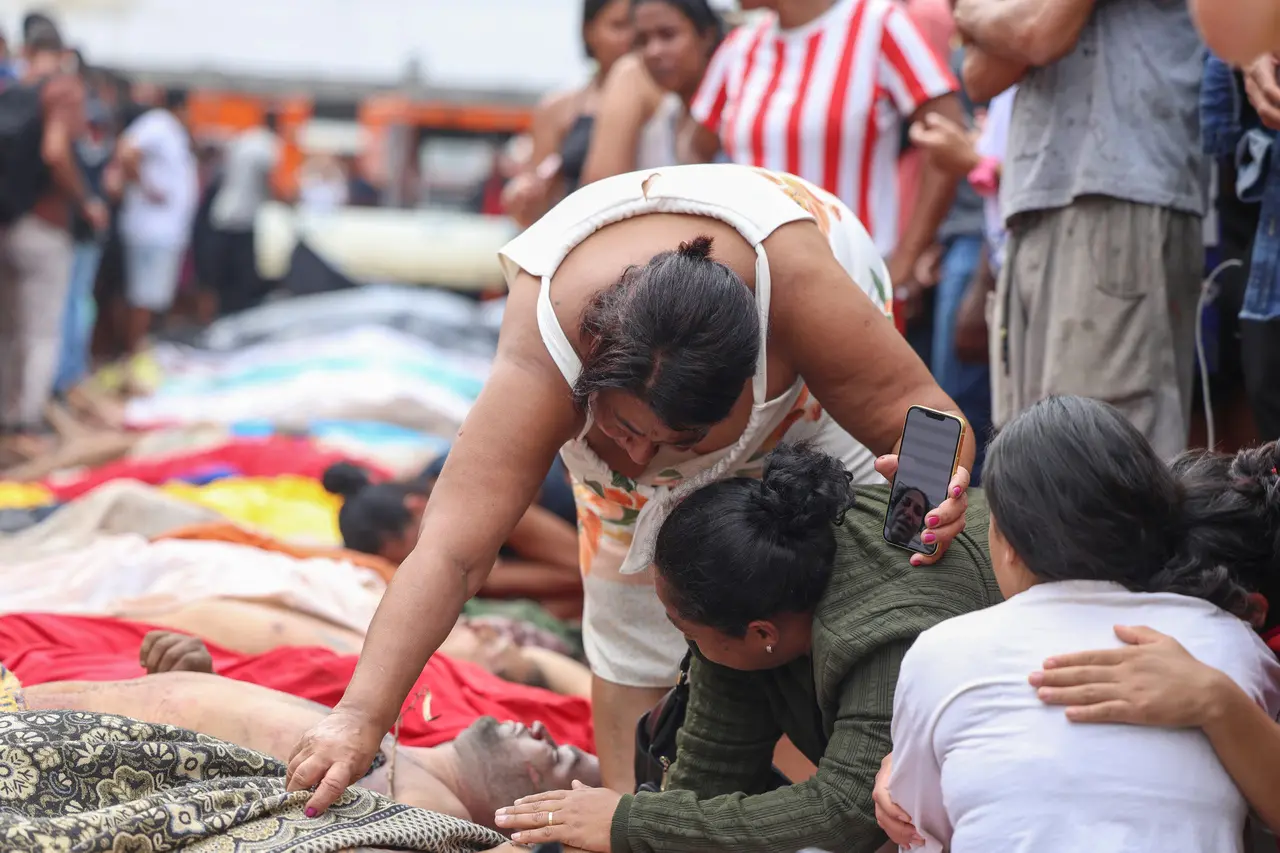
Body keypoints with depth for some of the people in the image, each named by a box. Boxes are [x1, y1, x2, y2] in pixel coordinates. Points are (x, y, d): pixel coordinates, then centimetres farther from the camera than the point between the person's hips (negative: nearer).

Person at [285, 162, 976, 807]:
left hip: (806, 364, 0)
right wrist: (363, 715, -58)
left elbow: (911, 405, -37)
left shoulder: (797, 281, -46)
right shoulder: (538, 367, -44)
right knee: (630, 600, -8)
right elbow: (451, 551, -50)